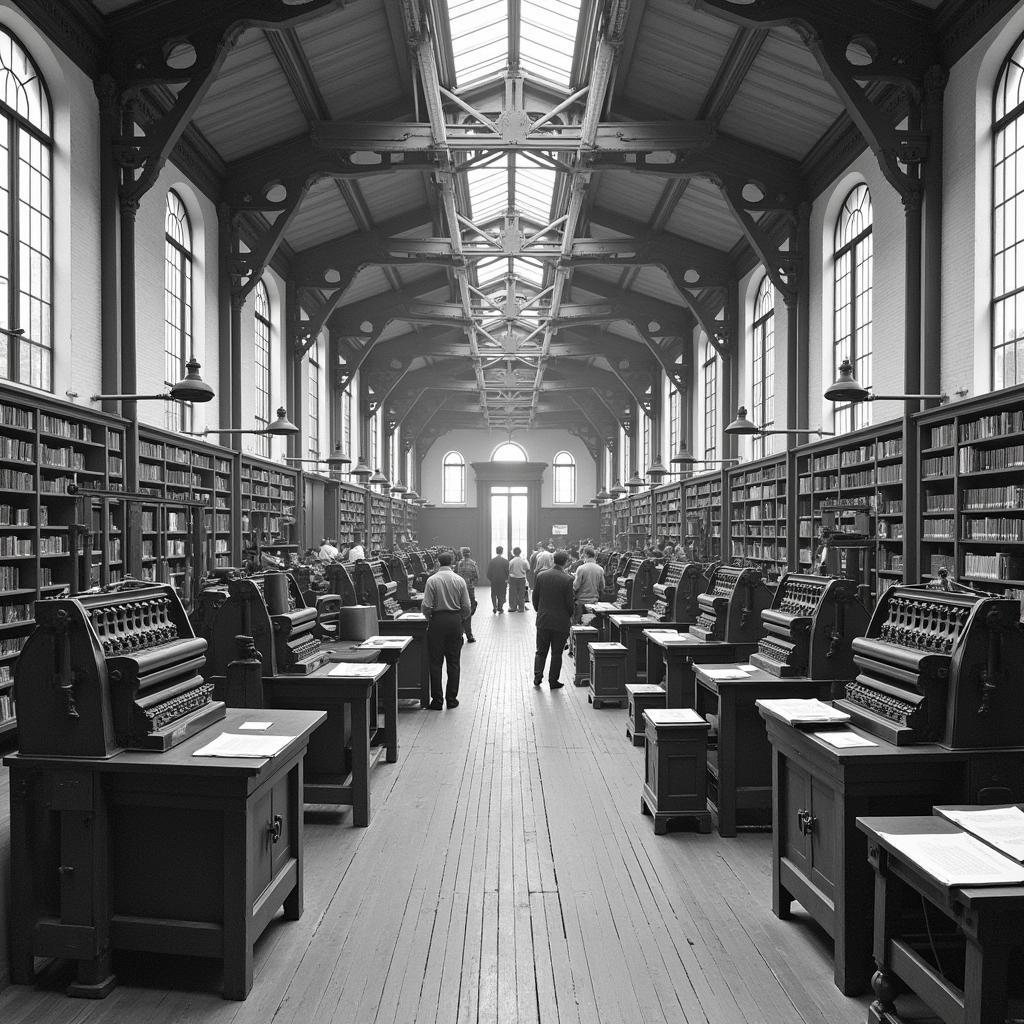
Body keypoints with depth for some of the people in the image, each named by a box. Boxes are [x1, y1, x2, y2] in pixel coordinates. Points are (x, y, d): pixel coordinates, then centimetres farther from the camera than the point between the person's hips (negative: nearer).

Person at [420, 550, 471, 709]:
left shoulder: (432, 580, -9)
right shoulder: (459, 580, -1)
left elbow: (426, 606, -11)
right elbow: (467, 606, -1)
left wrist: (429, 618, 9)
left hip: (437, 620, -2)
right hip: (455, 621, 2)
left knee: (436, 662, 6)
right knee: (453, 662, 11)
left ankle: (437, 700, 8)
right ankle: (452, 699, 14)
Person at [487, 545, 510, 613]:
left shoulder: (491, 561, -4)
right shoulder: (505, 561, -9)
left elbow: (489, 572, -3)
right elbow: (508, 571, -8)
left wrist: (490, 578, 10)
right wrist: (507, 579, 3)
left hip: (494, 580, 1)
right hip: (503, 581, -1)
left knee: (493, 595, 14)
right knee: (501, 595, 8)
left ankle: (494, 608, 7)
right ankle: (500, 609, 8)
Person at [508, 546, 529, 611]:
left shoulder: (511, 561, -11)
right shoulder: (524, 561, -7)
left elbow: (509, 570, -6)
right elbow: (528, 569, -2)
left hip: (513, 578, -1)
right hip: (522, 578, 1)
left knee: (513, 593, 8)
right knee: (521, 594, 9)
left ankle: (513, 607, 11)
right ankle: (521, 608, 11)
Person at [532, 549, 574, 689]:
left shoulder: (541, 576, -4)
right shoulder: (567, 579, -14)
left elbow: (535, 597, 2)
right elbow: (569, 601, -10)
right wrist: (570, 616, 8)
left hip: (543, 620, 3)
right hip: (561, 621, -2)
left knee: (541, 651, 16)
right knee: (556, 653, 9)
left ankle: (537, 676, 9)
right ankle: (553, 681, 14)